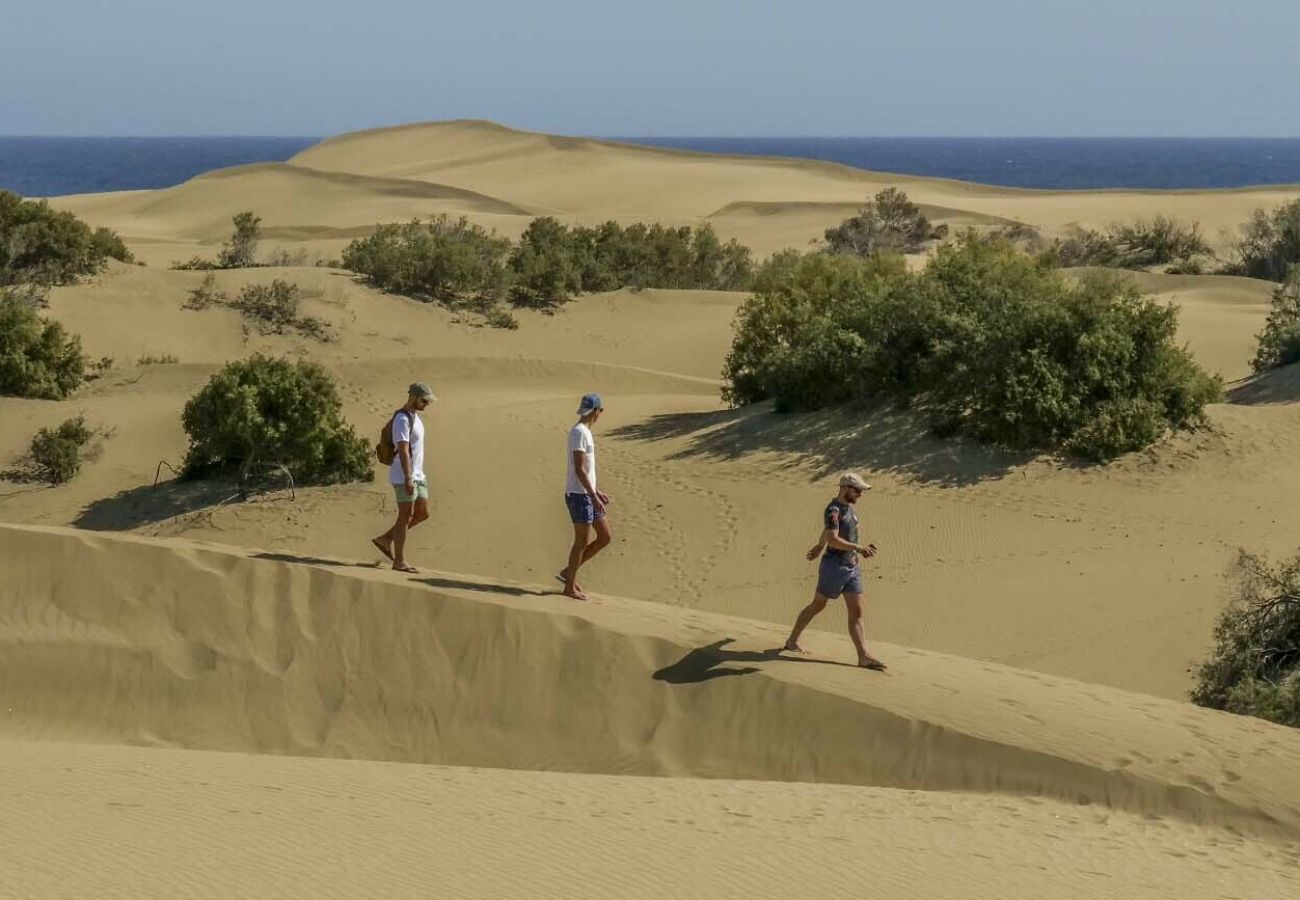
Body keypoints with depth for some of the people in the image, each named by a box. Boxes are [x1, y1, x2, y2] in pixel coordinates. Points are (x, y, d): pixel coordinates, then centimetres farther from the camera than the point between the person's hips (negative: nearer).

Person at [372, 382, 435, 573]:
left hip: (417, 475, 10)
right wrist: (407, 478, -27)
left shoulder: (414, 417, 15)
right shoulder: (402, 419, -17)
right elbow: (403, 450, -23)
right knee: (406, 516, -5)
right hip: (404, 477, -10)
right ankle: (399, 561, 2)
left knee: (423, 513, 10)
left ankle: (386, 539, 19)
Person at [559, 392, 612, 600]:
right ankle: (570, 587, 8)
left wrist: (597, 492, 24)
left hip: (587, 494, 10)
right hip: (578, 495, -10)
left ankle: (569, 572, 17)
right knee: (582, 541, -3)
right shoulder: (579, 433, -15)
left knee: (605, 537, 9)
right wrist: (593, 496, -21)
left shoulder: (584, 432, 15)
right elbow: (579, 469, -20)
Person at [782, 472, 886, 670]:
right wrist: (859, 548, -31)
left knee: (856, 612, -2)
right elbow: (832, 539, -29)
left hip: (852, 568, 8)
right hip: (834, 566, -8)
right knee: (818, 605, 9)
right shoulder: (833, 510, -18)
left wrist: (818, 547, 41)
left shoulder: (847, 507, 11)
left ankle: (864, 657, -7)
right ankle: (792, 641, 28)